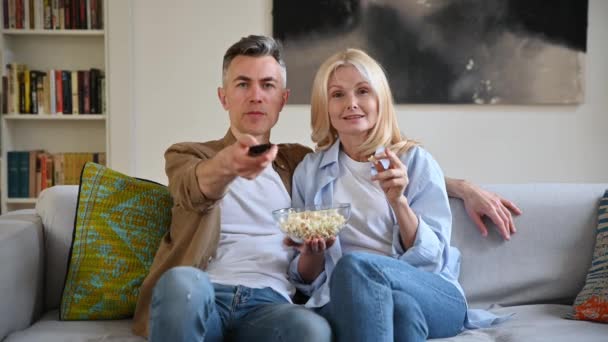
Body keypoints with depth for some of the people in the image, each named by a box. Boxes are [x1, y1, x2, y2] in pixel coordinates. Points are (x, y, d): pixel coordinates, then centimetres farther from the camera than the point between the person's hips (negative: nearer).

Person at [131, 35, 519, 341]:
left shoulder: (299, 162, 25)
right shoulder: (187, 156, 15)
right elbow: (195, 190, -9)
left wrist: (460, 185, 21)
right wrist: (227, 163, -35)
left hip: (268, 305, 2)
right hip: (199, 299, -1)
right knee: (183, 282, -39)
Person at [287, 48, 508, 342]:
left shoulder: (416, 161, 7)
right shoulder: (308, 172, 13)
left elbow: (429, 258, 0)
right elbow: (307, 279, 14)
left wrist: (398, 201, -15)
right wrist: (312, 254, -9)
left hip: (434, 297, 0)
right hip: (346, 298, 0)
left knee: (354, 265, -34)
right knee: (400, 307, -38)